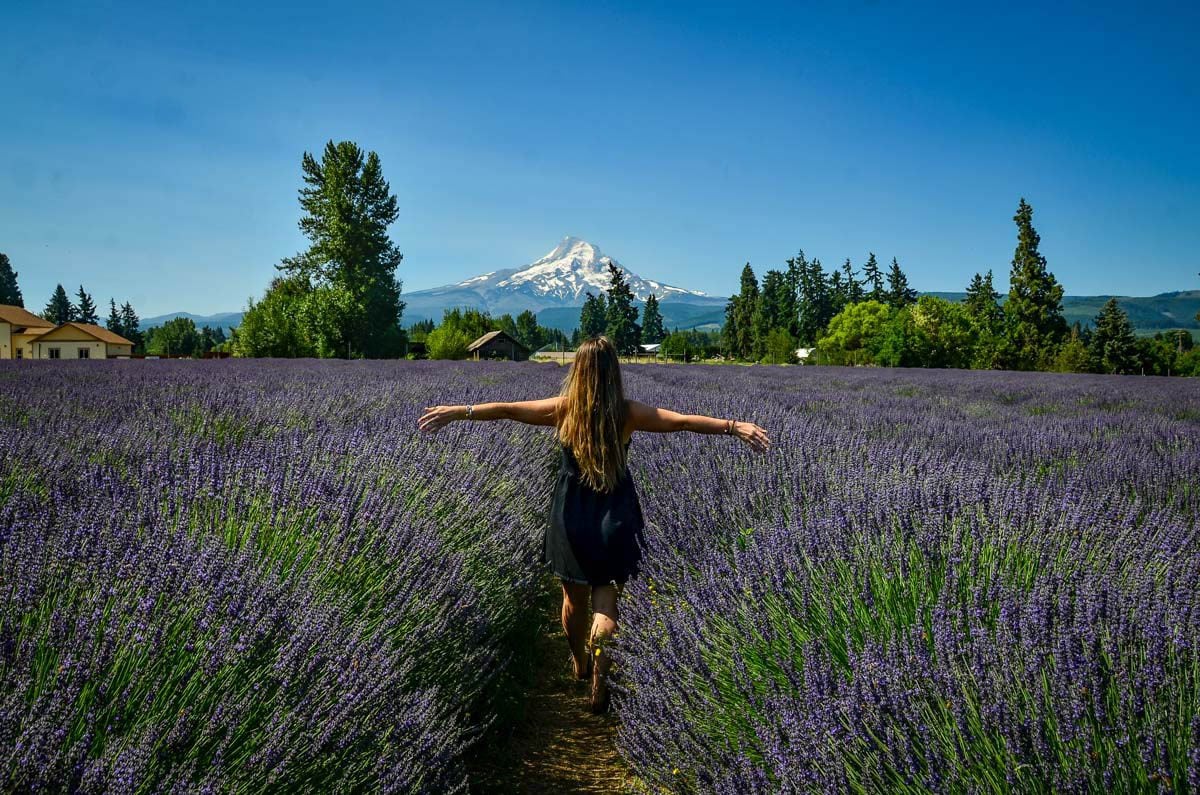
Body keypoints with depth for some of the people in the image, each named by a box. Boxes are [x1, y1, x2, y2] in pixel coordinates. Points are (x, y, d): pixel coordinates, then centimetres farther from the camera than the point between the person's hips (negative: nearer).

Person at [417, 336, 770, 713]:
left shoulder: (562, 409, -7)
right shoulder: (628, 413, -9)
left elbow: (506, 409, -3)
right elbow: (684, 420, -13)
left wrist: (458, 411, 6)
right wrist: (735, 426, -10)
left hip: (571, 516, 1)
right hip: (614, 519, -1)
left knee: (575, 597, 18)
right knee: (606, 597, 5)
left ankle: (580, 664, 40)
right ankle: (599, 663, -20)